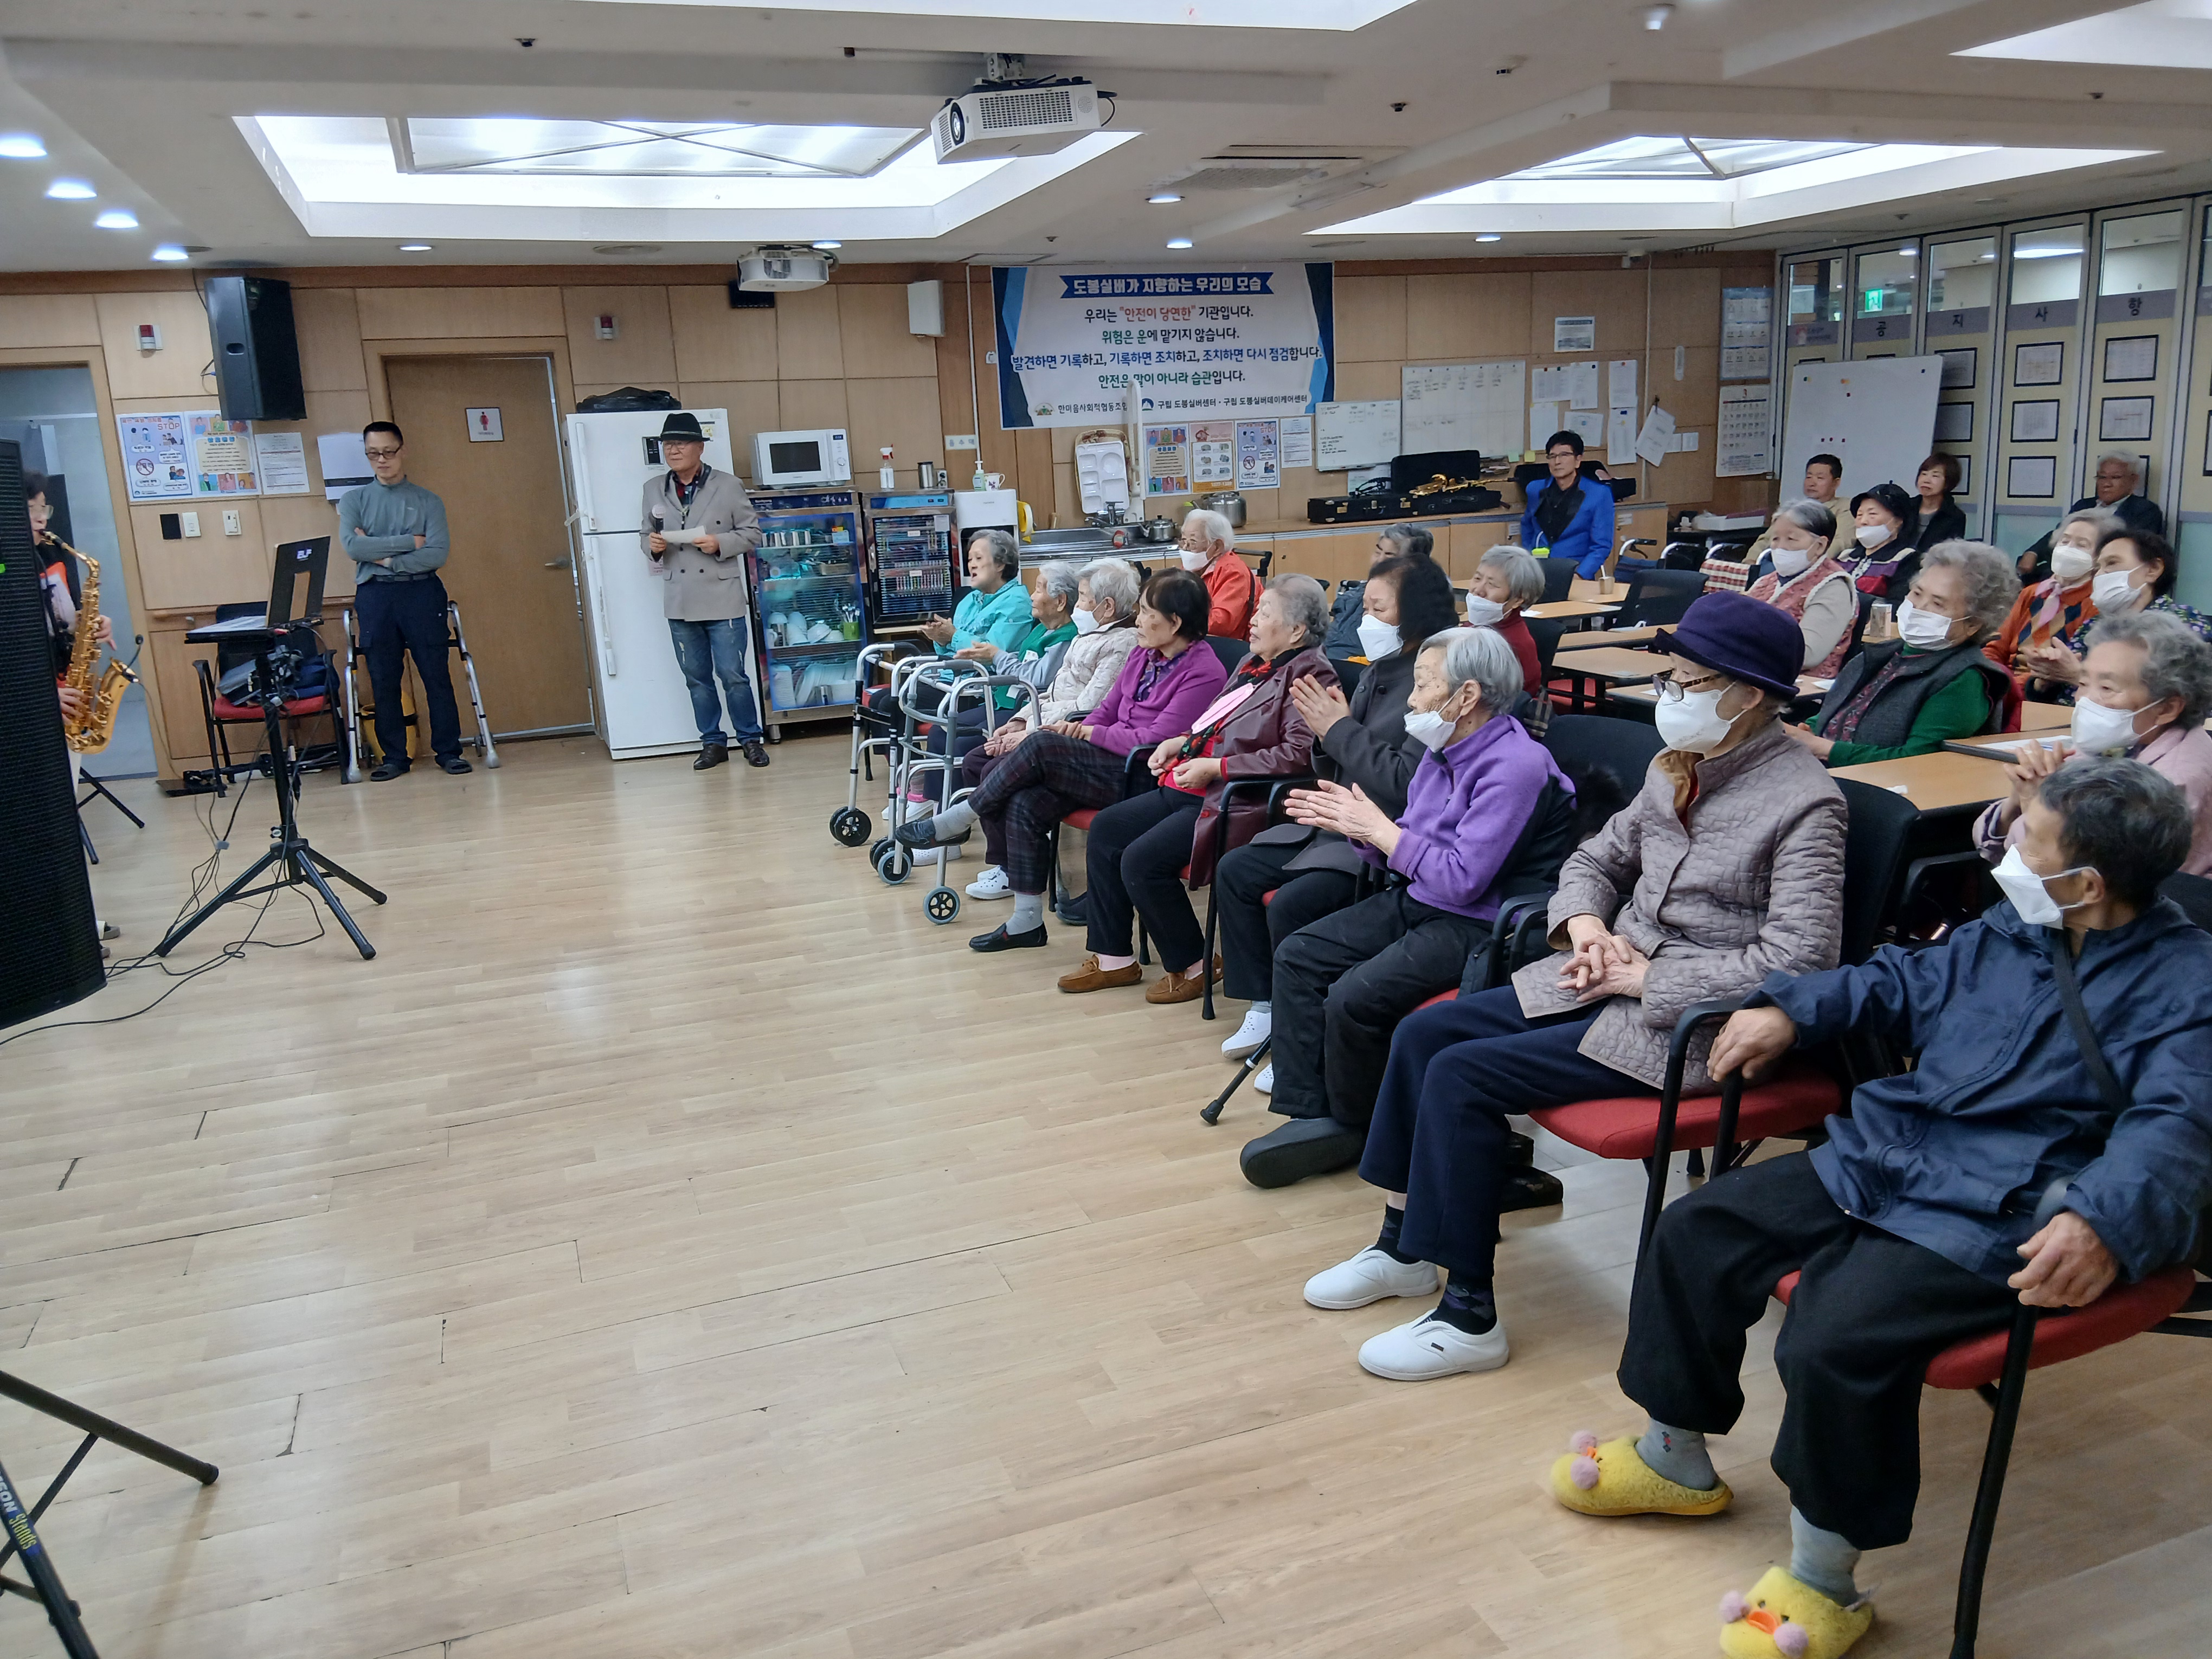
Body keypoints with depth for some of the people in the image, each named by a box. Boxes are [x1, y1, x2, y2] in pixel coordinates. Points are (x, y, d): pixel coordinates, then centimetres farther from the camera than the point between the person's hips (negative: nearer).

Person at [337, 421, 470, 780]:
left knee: (437, 675, -1)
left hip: (422, 593, -1)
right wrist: (410, 541, -9)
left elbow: (437, 554, -7)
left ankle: (448, 751, 7)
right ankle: (394, 756, 12)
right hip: (375, 596, 1)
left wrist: (386, 558, -11)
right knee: (383, 681, 4)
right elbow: (352, 547, -8)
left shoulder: (428, 501, 6)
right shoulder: (354, 499, 9)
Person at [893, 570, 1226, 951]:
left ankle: (955, 823, -7)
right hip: (1108, 763, 8)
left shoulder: (1204, 672, -12)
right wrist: (1079, 727, -2)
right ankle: (1027, 922, -7)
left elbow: (1156, 741, -18)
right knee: (1023, 805, -16)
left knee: (1040, 746, -23)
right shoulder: (1144, 655, 14)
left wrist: (1092, 733, -8)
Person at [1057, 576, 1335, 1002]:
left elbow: (1296, 754, -25)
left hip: (1235, 803, -11)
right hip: (1192, 787, 11)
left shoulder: (1309, 675, -13)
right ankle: (1113, 957, 14)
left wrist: (1213, 767, -22)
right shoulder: (1254, 664, 17)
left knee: (1142, 859, -21)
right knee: (1105, 828, 7)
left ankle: (1190, 965, -1)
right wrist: (1184, 741, 10)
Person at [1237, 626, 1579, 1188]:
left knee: (1354, 997, -24)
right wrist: (1355, 823, -4)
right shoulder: (1445, 749, 8)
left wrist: (1379, 828, -15)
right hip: (1416, 901, 10)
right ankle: (1310, 1114, 1)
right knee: (1298, 956, 1)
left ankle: (1353, 1126, 3)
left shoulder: (1516, 766, -21)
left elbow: (1462, 879, -25)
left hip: (1477, 924, -10)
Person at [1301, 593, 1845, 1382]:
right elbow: (1597, 859, 19)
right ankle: (1404, 1244, 17)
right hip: (1612, 979, 9)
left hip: (1691, 1020, -9)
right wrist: (1585, 924, -3)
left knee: (1461, 1075, -19)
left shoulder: (1805, 804, -16)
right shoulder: (1677, 769, 8)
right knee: (1423, 1033, 0)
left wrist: (1646, 977, -19)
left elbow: (1795, 962, -23)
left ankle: (1468, 1318, -6)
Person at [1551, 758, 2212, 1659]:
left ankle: (1822, 1583, -4)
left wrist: (2106, 1225, -42)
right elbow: (1903, 981, 27)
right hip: (1878, 1155, 8)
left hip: (1994, 1220, -8)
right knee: (1699, 1229, 2)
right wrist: (1791, 1010, 14)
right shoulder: (2010, 928, 13)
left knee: (1836, 1339, -29)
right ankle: (1674, 1459, 22)